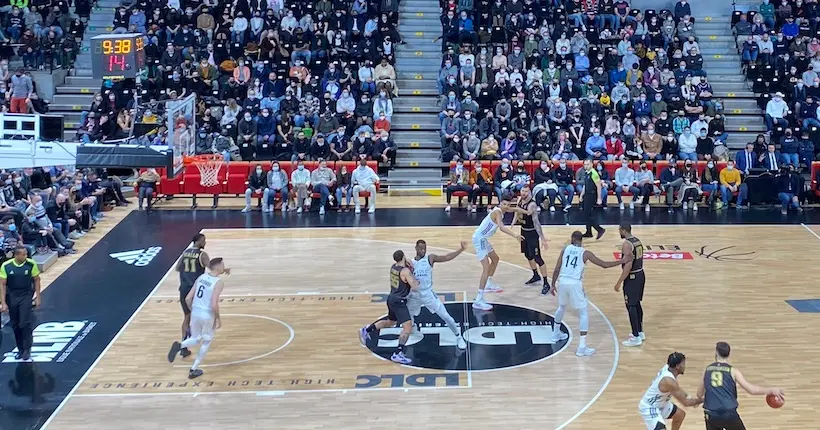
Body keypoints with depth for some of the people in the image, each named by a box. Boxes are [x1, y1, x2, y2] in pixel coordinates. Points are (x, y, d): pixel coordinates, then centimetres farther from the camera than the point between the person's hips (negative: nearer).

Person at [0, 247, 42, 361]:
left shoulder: (31, 264, -13)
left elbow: (36, 280, -1)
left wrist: (37, 297, -3)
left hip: (26, 296, -2)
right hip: (12, 296, 2)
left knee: (25, 323, -10)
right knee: (15, 325, 10)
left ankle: (27, 349, 0)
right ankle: (20, 349, 23)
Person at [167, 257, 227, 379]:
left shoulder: (201, 277, 5)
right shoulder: (219, 282, -14)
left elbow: (187, 299, 6)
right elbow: (214, 305, -21)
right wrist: (218, 318, -5)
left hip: (195, 313, 5)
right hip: (207, 315, -5)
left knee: (196, 339, 26)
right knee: (207, 342, 18)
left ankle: (179, 346, -6)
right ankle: (194, 370, 18)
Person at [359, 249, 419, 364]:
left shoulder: (393, 267, 3)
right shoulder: (405, 271, -21)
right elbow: (415, 288, -25)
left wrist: (408, 266, 4)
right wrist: (416, 280, -3)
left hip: (392, 298, 9)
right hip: (398, 302, -9)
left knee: (390, 322, 31)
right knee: (408, 327, -13)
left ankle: (366, 331, 41)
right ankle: (397, 354, -15)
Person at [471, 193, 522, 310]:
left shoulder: (500, 210, 5)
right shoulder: (497, 212, -23)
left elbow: (511, 209, 29)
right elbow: (501, 227, -42)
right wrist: (515, 235, -53)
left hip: (483, 238, 11)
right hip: (479, 239, -11)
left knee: (495, 259, 29)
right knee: (486, 268, -17)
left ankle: (489, 285, 49)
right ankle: (478, 301, -23)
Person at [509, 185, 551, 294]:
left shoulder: (532, 205, -27)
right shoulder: (520, 199, -3)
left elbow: (536, 222, -30)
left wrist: (542, 238, -32)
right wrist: (513, 223, 6)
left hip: (532, 233, -8)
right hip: (524, 231, 9)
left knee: (537, 258, -9)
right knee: (528, 255, 22)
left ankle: (546, 284, -2)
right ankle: (536, 276, 43)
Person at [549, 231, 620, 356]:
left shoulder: (565, 249, 8)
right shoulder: (585, 253, 0)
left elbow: (557, 269, 6)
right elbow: (604, 264, -1)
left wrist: (553, 284, 16)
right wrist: (621, 261, 7)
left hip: (562, 281, 4)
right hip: (575, 284, -4)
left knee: (561, 307, 31)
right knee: (584, 314, 5)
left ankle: (556, 334, 46)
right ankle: (582, 347, -2)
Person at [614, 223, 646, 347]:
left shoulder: (627, 244, -21)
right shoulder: (637, 241, 9)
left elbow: (628, 265, -26)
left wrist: (619, 282, -22)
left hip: (632, 277, -10)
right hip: (640, 274, 10)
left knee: (631, 307, -2)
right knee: (637, 304, 19)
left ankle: (636, 338, 1)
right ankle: (640, 332, 29)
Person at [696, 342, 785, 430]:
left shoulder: (707, 369, 10)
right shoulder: (733, 371, 1)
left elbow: (699, 394, 18)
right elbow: (751, 389, -9)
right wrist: (771, 391, -1)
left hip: (711, 415, 2)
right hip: (729, 414, -2)